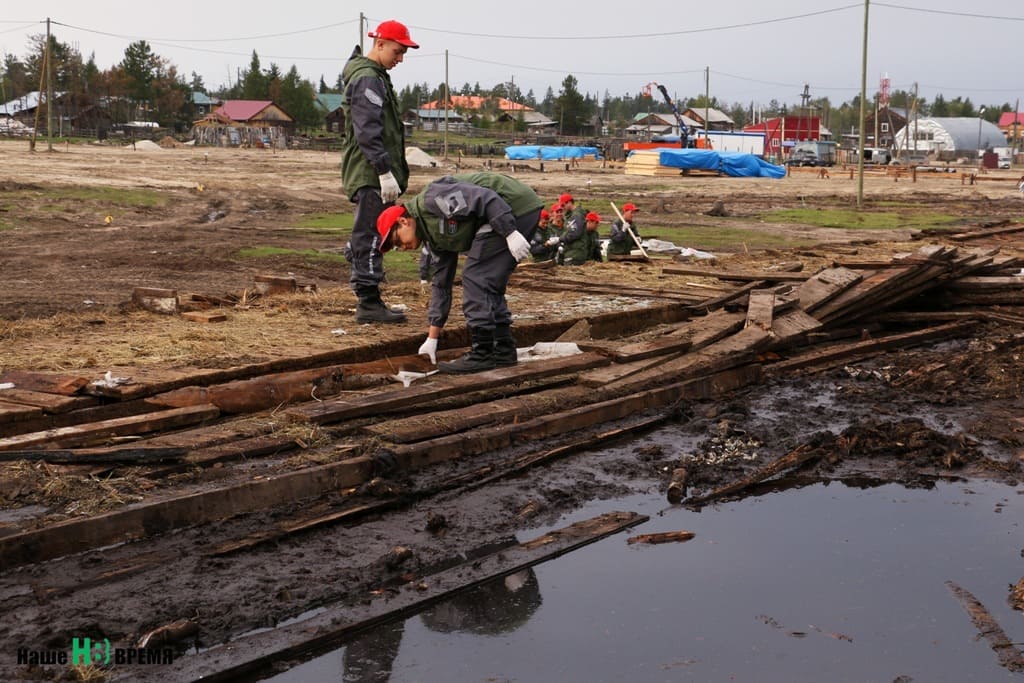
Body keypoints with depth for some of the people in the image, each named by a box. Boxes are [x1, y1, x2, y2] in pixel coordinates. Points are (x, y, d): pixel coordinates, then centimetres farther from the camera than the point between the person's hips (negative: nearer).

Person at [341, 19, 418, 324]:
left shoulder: (375, 76, 20)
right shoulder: (367, 79, -13)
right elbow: (369, 133, -21)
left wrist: (392, 172, 24)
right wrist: (385, 172, -23)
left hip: (371, 174, 11)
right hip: (371, 175, -11)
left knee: (366, 238, 12)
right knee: (370, 238, -9)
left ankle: (368, 300, 17)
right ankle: (369, 303, -7)